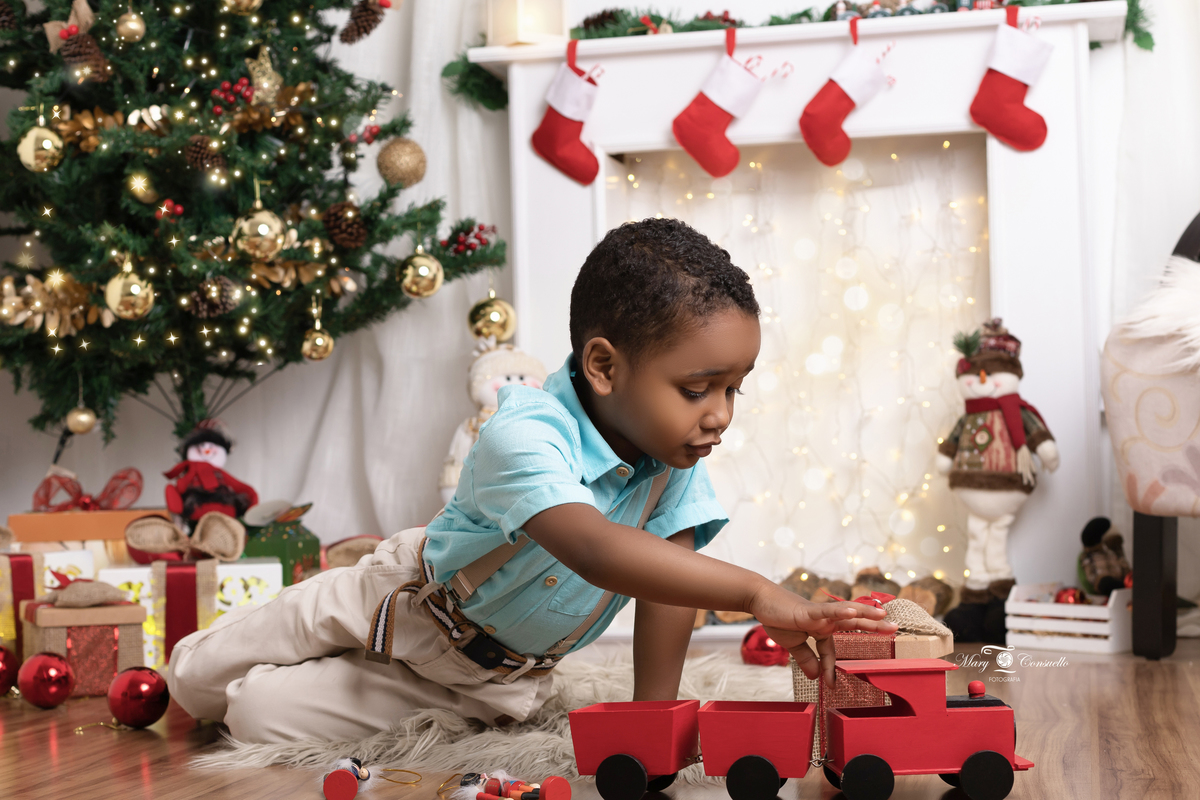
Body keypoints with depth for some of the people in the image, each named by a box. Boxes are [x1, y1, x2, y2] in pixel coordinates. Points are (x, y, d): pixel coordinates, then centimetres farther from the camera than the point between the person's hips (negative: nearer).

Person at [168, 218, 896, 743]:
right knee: (197, 682, 5)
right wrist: (755, 593, -66)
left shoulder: (677, 466, -20)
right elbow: (596, 550, -57)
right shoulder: (526, 438, -41)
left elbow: (671, 573, -18)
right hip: (408, 602, -3)